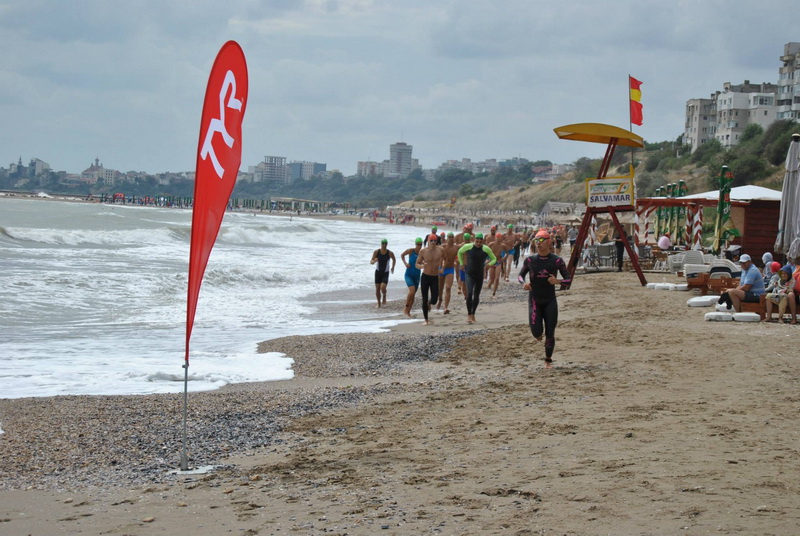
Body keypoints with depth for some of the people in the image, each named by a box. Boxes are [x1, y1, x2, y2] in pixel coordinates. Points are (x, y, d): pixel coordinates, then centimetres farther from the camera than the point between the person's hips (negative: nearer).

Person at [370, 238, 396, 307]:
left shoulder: (390, 253, -12)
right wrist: (374, 261, -30)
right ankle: (379, 303, 21)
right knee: (377, 289, 1)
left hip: (385, 273, -1)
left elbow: (394, 259, 10)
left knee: (383, 288, -20)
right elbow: (371, 262, -9)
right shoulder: (376, 252, -10)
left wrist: (393, 267, 5)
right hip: (378, 272, 2)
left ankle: (384, 297, 13)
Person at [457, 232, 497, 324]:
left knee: (476, 295, 9)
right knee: (469, 293, -18)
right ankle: (469, 314, -12)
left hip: (480, 275, 2)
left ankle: (473, 314, 25)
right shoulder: (467, 247, -6)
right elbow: (460, 252, 15)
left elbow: (494, 259, 8)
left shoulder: (486, 249, -7)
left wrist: (488, 265, -8)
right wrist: (462, 264, 9)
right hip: (470, 274, -2)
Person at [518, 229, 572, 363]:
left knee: (550, 334, 2)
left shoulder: (557, 260, -7)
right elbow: (520, 275, 11)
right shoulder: (530, 260, -3)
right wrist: (524, 283, -12)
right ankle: (538, 335, 26)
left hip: (550, 301, 0)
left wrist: (557, 281, -25)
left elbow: (568, 280, -3)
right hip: (534, 300, 0)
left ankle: (548, 359, 22)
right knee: (536, 332, -12)